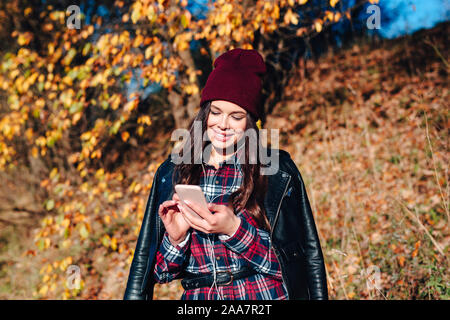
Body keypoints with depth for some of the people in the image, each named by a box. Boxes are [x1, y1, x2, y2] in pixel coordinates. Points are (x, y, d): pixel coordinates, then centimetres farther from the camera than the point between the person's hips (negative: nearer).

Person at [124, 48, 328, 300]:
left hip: (265, 294, -1)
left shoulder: (277, 169, -1)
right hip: (198, 295, 2)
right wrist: (175, 238, -9)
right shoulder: (171, 172, 5)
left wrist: (233, 229, -14)